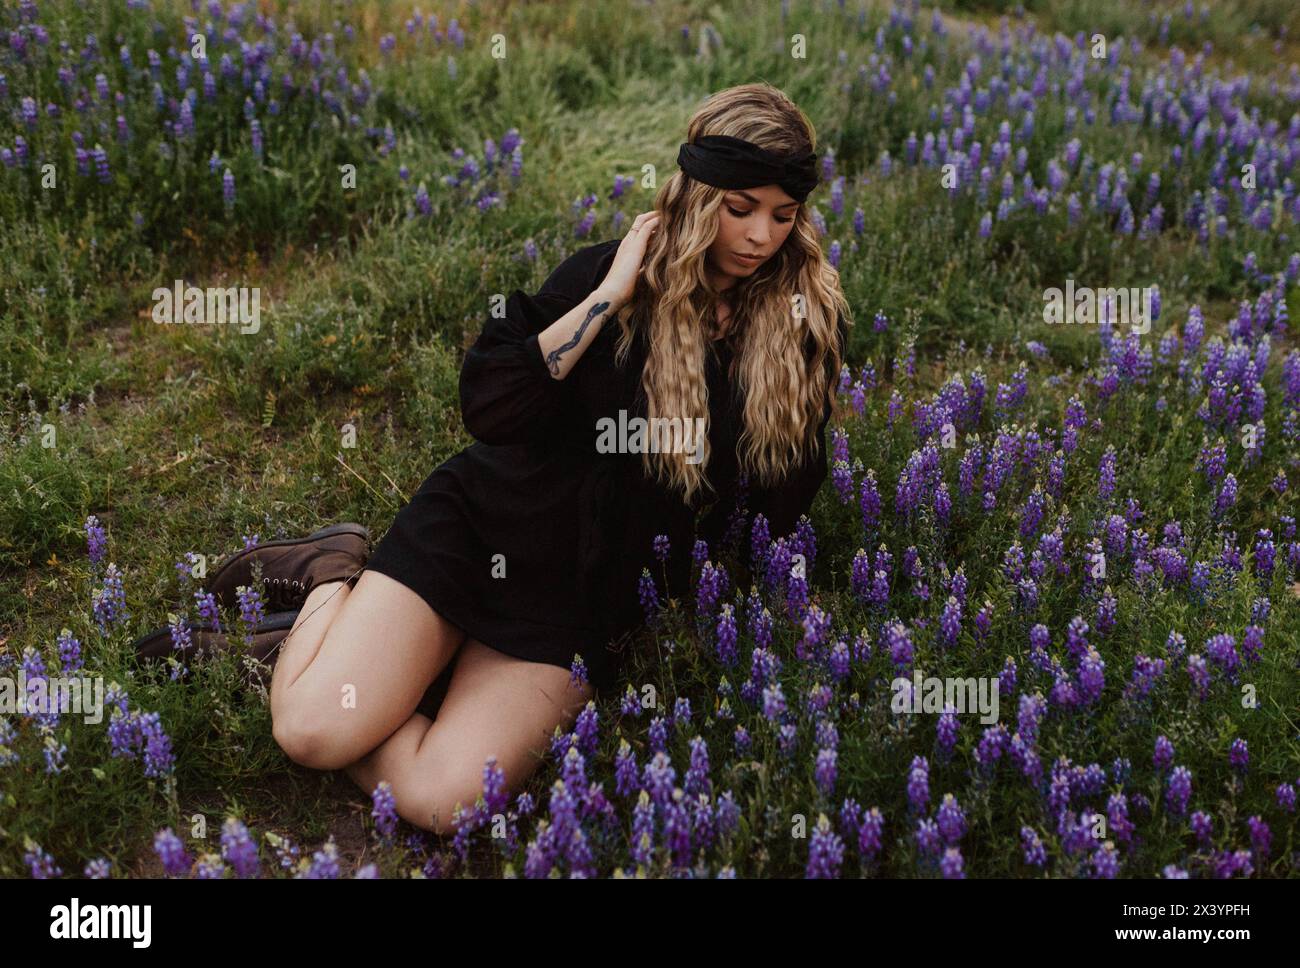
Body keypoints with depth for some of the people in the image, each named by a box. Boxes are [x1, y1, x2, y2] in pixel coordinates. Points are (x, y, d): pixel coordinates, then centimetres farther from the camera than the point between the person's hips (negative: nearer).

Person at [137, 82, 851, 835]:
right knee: (314, 731, -15)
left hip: (593, 596, 1)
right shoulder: (608, 273, -5)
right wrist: (609, 298, -17)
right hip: (489, 526, -1)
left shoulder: (803, 321, -2)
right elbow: (489, 408, -15)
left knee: (442, 802, -17)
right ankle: (333, 574, 14)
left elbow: (780, 507, 3)